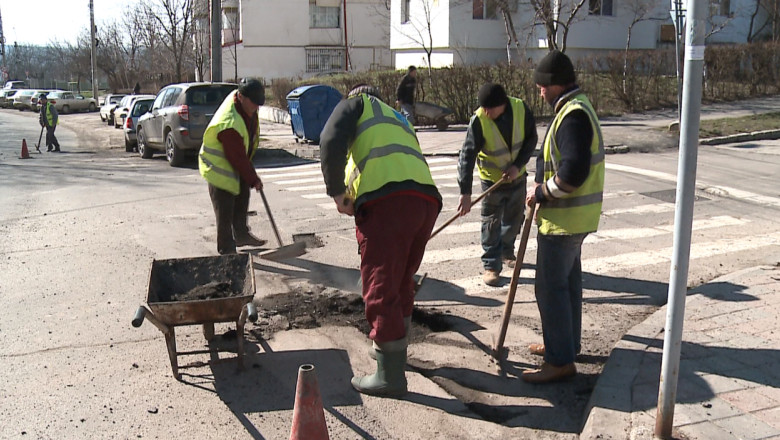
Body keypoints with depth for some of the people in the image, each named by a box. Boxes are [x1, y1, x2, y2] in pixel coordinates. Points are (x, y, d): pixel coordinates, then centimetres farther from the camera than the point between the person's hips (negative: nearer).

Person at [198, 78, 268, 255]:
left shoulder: (247, 104, -8)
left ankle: (241, 234, 38)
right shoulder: (230, 124, -37)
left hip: (237, 162, 9)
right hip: (219, 167, -9)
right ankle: (226, 249, 5)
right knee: (225, 210, -5)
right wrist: (254, 179, -18)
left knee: (242, 198, 20)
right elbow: (238, 159, -28)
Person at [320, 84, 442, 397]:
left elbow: (331, 141, -2)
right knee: (402, 282, 23)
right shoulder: (400, 121, 38)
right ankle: (394, 349, 39)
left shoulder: (357, 103, 19)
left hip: (386, 200, -8)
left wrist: (336, 192, 1)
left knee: (380, 289, -1)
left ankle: (390, 376, 5)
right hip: (427, 198, 8)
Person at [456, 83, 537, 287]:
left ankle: (506, 252, 40)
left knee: (514, 219, 17)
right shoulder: (478, 120, -26)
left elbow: (531, 139, -4)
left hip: (517, 176, 4)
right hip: (492, 179, -3)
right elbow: (467, 155, -28)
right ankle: (491, 266, 8)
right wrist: (465, 192, -33)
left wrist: (518, 165, -17)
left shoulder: (521, 109, -18)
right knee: (491, 224, -2)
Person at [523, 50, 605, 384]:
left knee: (551, 287, -5)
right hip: (574, 216, 11)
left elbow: (573, 172, -31)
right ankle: (566, 343, 33)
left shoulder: (573, 116, -21)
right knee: (568, 281, 19)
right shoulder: (577, 109, 13)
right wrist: (544, 189, 9)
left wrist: (543, 193, -17)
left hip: (564, 219, -11)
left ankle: (560, 360, 2)